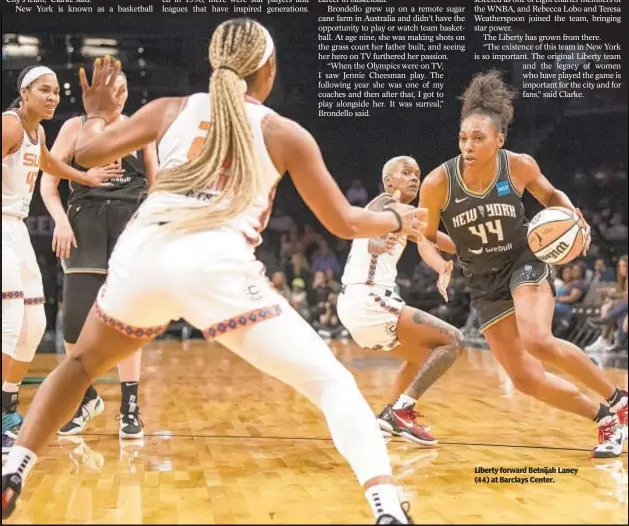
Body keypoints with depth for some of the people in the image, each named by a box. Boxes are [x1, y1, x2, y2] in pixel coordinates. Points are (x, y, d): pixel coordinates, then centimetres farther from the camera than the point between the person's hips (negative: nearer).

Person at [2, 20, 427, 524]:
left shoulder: (172, 109, 19)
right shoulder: (284, 133, 14)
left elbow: (88, 152, 19)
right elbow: (344, 222, 16)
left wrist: (97, 114, 41)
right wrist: (397, 218, 36)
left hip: (142, 255, 3)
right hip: (217, 266, -3)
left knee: (81, 364, 32)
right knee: (332, 382, 4)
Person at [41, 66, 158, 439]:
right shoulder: (75, 127, 7)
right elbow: (49, 183, 4)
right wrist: (61, 220, -12)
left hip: (131, 220, 1)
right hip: (86, 220, -1)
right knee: (76, 319, -7)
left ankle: (130, 409, 5)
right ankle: (86, 398, 16)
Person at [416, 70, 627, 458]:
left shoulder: (520, 165, -14)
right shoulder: (438, 183, -17)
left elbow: (551, 196, 8)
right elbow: (426, 238, -2)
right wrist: (441, 266, -22)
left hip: (525, 262, -2)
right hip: (484, 283, 2)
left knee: (538, 341, -30)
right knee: (526, 379, -3)